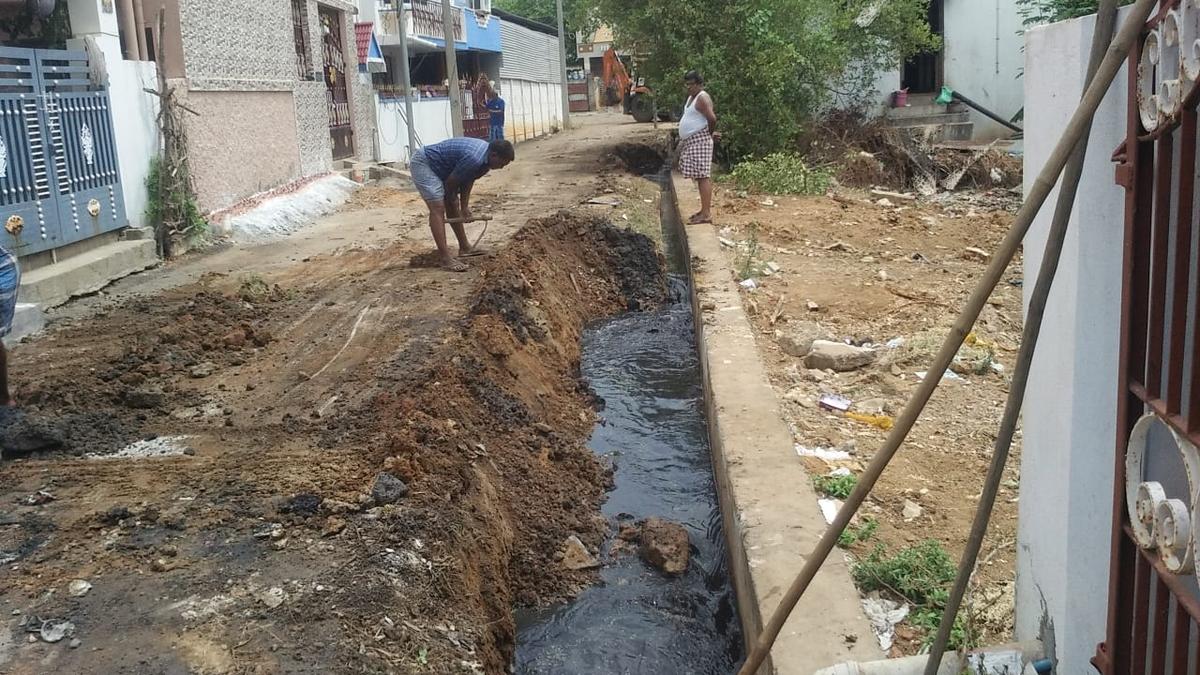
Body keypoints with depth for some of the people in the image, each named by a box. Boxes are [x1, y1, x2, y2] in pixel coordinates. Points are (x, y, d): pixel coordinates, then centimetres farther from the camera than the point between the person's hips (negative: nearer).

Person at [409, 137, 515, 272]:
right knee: (438, 208, -16)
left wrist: (464, 206, -2)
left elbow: (468, 180, 4)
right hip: (423, 164, -10)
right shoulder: (474, 158, -32)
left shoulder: (486, 156, -2)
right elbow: (451, 182, -20)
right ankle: (446, 258, -20)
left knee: (453, 207, 14)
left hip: (438, 167, 10)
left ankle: (464, 248, 24)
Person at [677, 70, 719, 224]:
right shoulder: (691, 97, 17)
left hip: (700, 141, -10)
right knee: (700, 177, 13)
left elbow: (712, 118, -27)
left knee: (703, 176, -12)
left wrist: (710, 133, -11)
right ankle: (705, 209, 19)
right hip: (691, 142, 10)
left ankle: (706, 214, -14)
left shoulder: (702, 98, -14)